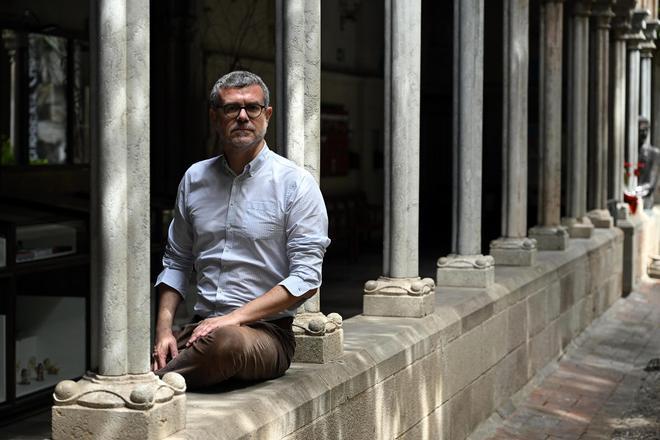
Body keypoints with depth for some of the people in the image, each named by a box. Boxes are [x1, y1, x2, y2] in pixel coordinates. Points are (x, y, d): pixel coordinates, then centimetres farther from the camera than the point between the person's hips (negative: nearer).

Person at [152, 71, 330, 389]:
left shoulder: (296, 183, -1)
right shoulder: (195, 179, 15)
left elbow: (306, 278, -8)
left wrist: (235, 318, -16)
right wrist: (164, 329, 3)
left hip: (267, 332, -3)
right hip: (202, 328, 3)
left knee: (225, 341, -39)